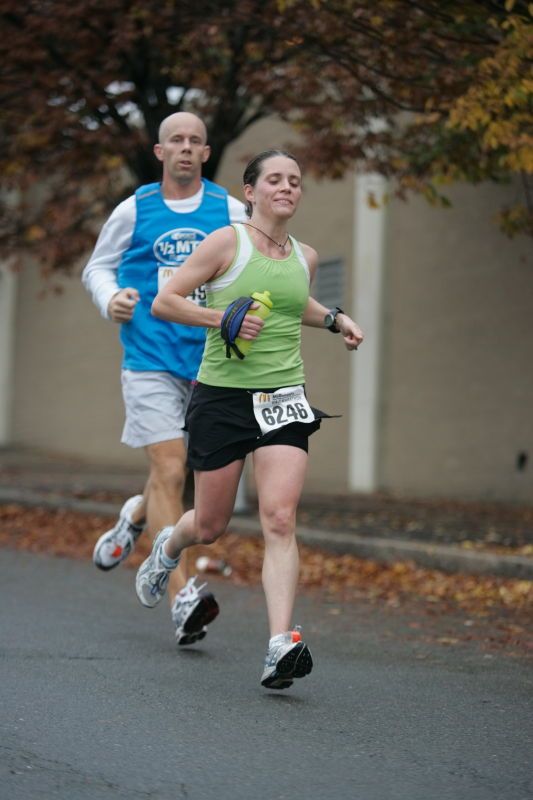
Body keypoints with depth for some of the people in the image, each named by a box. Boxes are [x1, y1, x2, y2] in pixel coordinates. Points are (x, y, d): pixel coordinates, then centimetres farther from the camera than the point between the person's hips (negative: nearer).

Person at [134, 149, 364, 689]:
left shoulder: (306, 257, 10)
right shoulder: (227, 242, -5)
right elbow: (163, 302, -5)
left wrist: (335, 320, 15)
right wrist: (221, 317, -16)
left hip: (283, 398, 3)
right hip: (222, 396, -3)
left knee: (280, 520, -15)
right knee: (210, 526, 8)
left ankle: (281, 645, -21)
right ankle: (167, 548, 46)